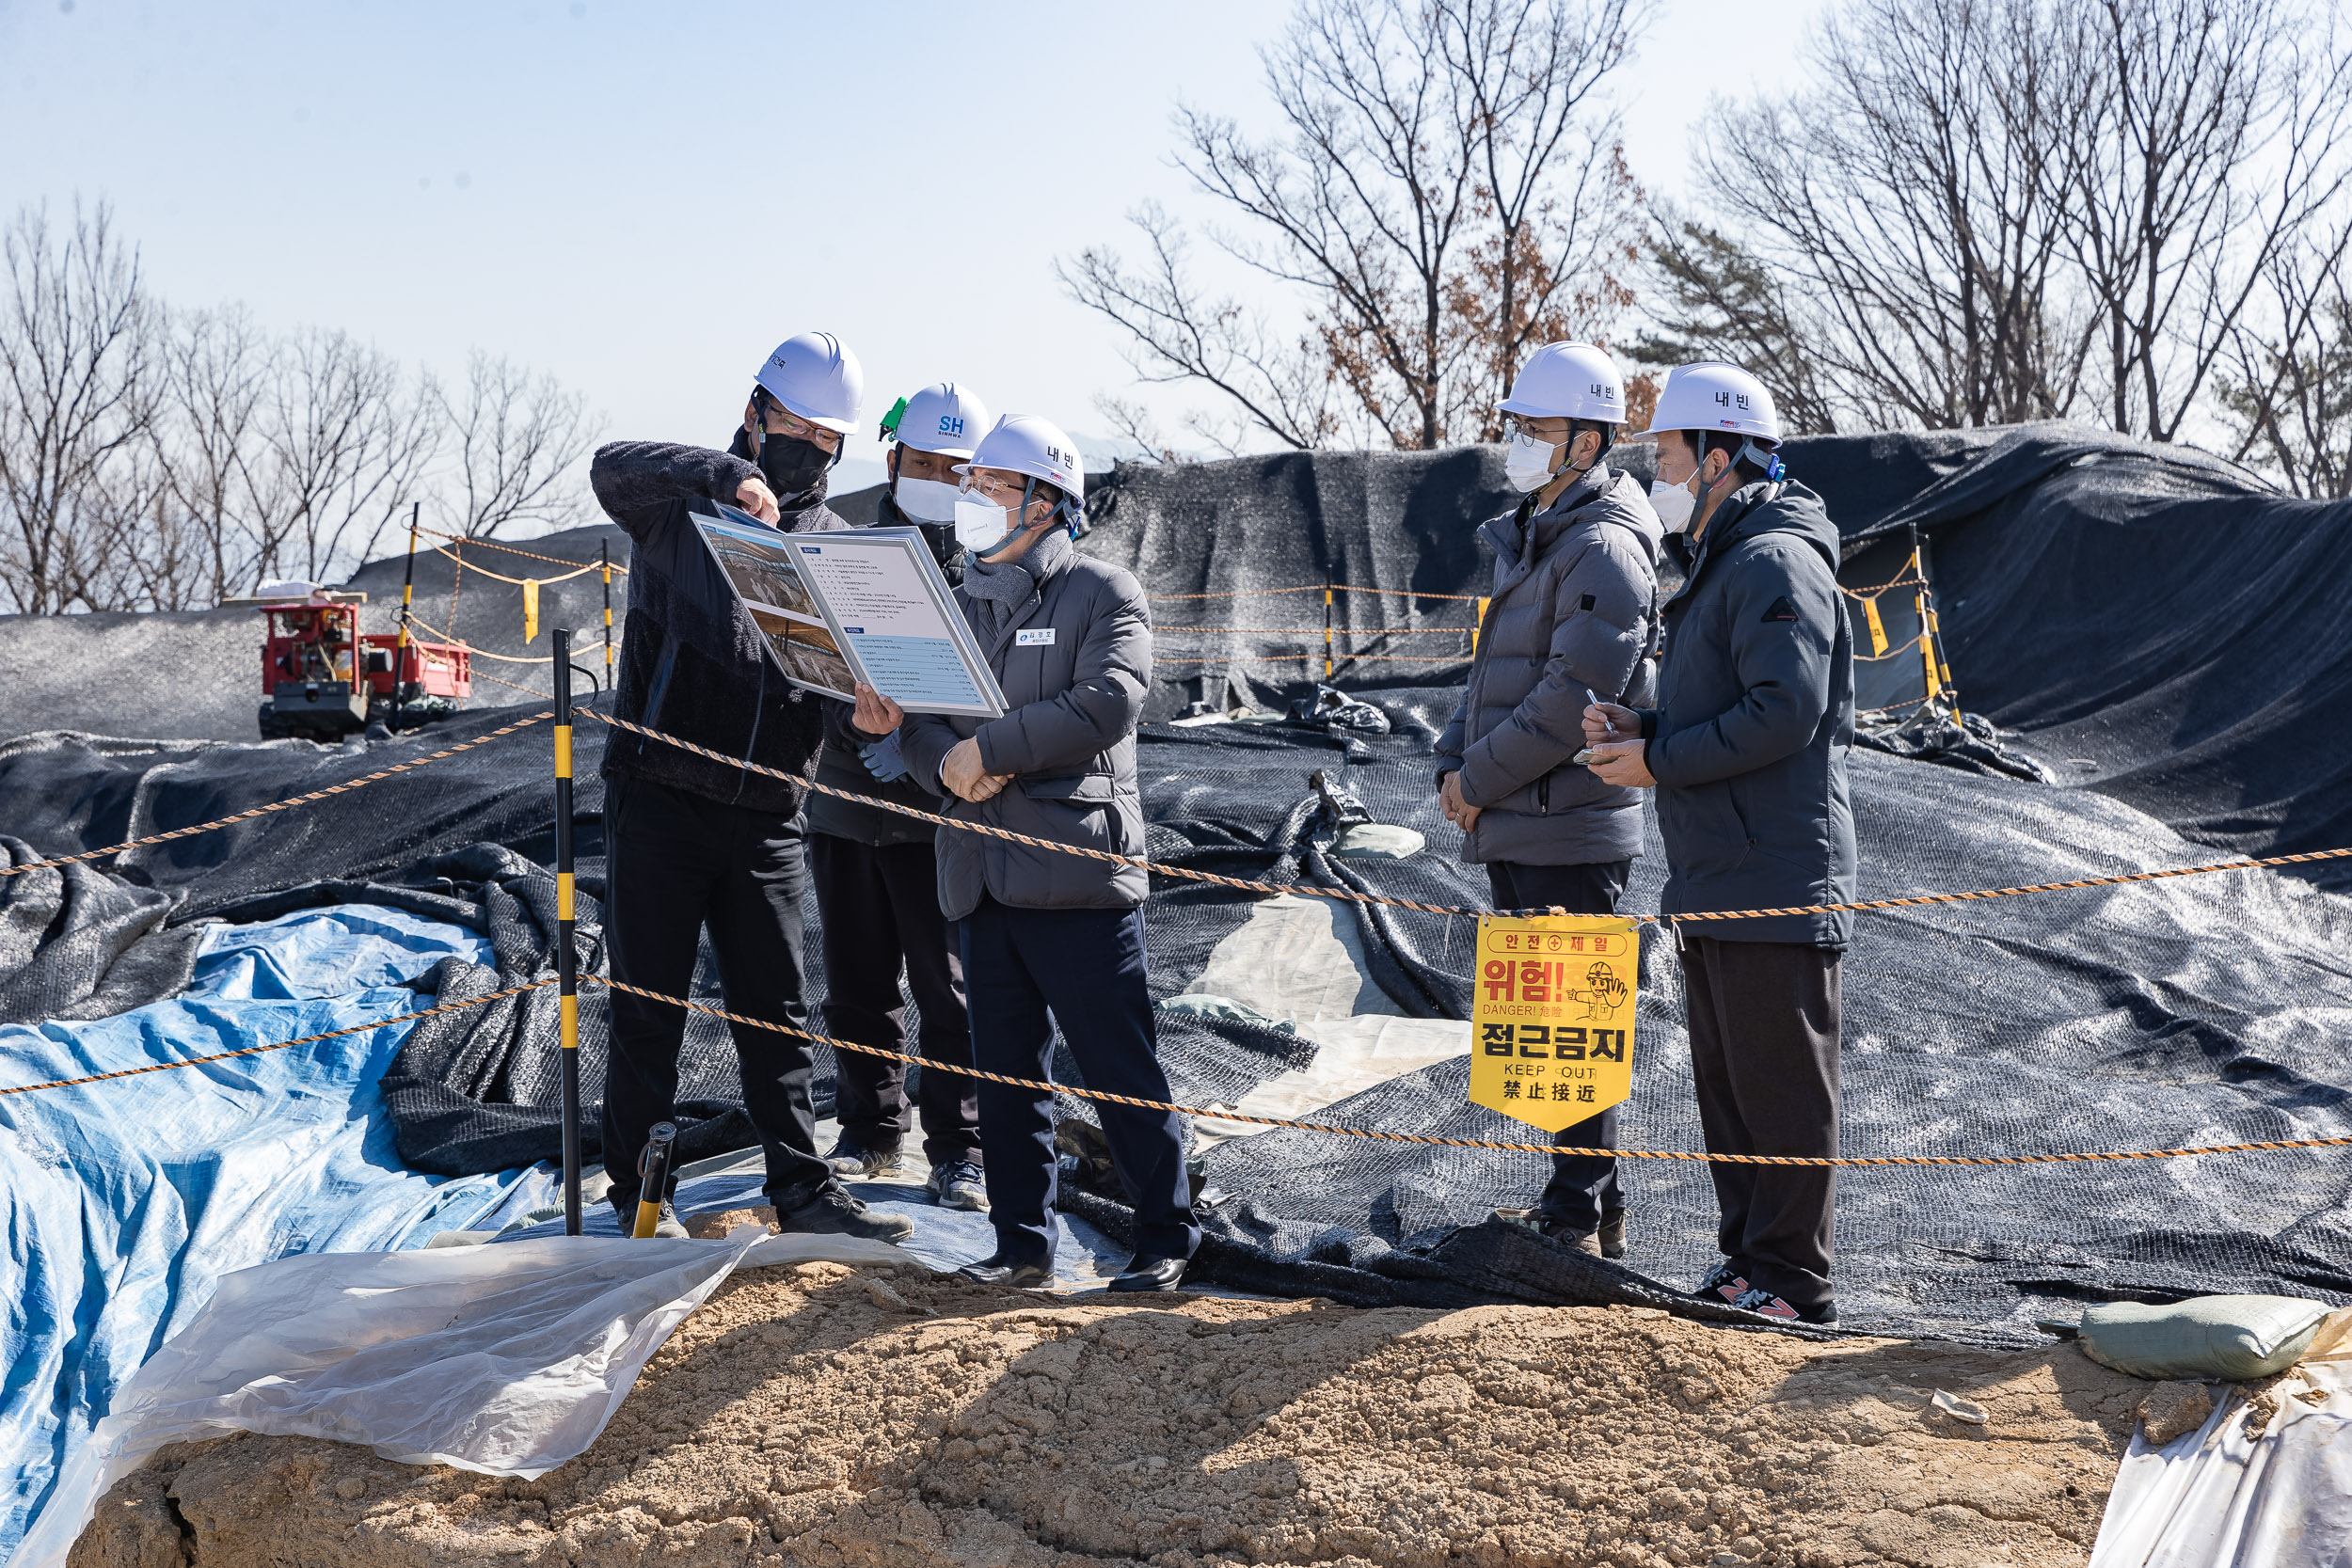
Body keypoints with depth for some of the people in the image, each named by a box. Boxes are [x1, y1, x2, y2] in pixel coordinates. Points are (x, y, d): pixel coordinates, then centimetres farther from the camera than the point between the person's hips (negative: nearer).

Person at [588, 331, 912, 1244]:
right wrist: (727, 473, -37)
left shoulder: (830, 538, 12)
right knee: (649, 1003, 3)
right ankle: (641, 1194, 14)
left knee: (775, 1008, 9)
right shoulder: (686, 503, 0)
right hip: (660, 799, -4)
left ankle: (802, 1188, 16)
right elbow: (614, 465, -22)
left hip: (766, 816, 4)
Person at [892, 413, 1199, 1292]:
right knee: (1005, 1068, 11)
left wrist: (990, 747, -16)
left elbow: (1108, 702, -17)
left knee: (1121, 1067, -2)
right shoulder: (957, 606, 17)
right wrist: (947, 765, -10)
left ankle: (1165, 1239, 8)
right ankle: (1023, 1244, 20)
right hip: (982, 876, 6)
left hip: (1076, 871, -6)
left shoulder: (1102, 594, -1)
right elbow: (915, 721, 12)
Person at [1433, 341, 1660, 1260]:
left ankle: (1577, 1217, 3)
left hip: (1569, 830, -10)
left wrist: (1481, 777, -14)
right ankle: (1594, 1208, 24)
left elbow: (1576, 694, -21)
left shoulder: (1602, 547, -13)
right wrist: (1455, 768, 6)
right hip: (1514, 830, 10)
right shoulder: (1528, 539, 19)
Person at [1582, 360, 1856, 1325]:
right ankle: (1748, 1262, 25)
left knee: (1781, 1091, -4)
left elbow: (1783, 714, -23)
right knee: (1726, 1085, 15)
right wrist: (1641, 730, 8)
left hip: (1775, 883, -11)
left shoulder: (1777, 562, -13)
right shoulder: (1717, 566, 21)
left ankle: (1792, 1284, 3)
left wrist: (1659, 761, -15)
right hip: (1714, 881, 11)